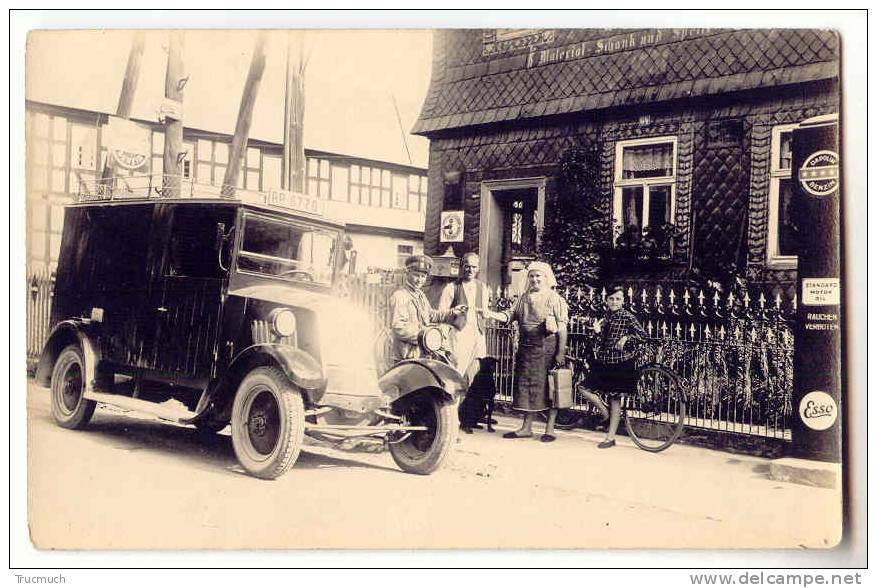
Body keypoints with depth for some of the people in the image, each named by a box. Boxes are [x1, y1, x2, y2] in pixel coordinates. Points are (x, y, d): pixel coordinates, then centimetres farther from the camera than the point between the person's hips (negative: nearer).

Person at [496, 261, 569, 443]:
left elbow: (562, 328, -7)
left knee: (549, 387, -1)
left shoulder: (555, 299, -3)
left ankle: (550, 428, 8)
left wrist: (561, 353, -14)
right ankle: (526, 427, 16)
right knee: (526, 386, 7)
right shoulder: (524, 298, 15)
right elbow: (511, 316, 13)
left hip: (547, 348, -5)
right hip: (526, 348, 6)